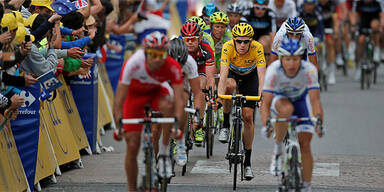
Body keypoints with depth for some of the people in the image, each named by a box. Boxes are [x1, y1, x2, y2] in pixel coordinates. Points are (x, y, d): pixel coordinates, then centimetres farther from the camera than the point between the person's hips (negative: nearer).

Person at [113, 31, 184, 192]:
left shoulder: (172, 67, -33)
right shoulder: (133, 63, -36)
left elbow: (178, 99, -35)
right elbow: (119, 100, -34)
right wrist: (118, 125, -44)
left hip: (157, 91, 1)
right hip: (135, 93, -1)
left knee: (167, 106, -37)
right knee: (132, 146, -6)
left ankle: (164, 153, -20)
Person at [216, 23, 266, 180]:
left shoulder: (257, 48, -33)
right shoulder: (228, 47, -34)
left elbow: (261, 75, -39)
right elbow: (223, 74, -41)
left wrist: (261, 96, -54)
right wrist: (219, 96, -55)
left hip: (250, 76, 0)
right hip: (232, 73, 0)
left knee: (248, 116, -10)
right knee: (229, 85, -38)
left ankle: (247, 162, 2)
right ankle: (226, 125, -15)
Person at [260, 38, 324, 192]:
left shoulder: (309, 70, -33)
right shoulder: (273, 71, -34)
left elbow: (315, 101, -36)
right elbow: (266, 104, -34)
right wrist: (265, 125, -50)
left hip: (301, 99, 1)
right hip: (279, 98, -1)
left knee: (305, 144, -10)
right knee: (287, 109, -38)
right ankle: (278, 149, -18)